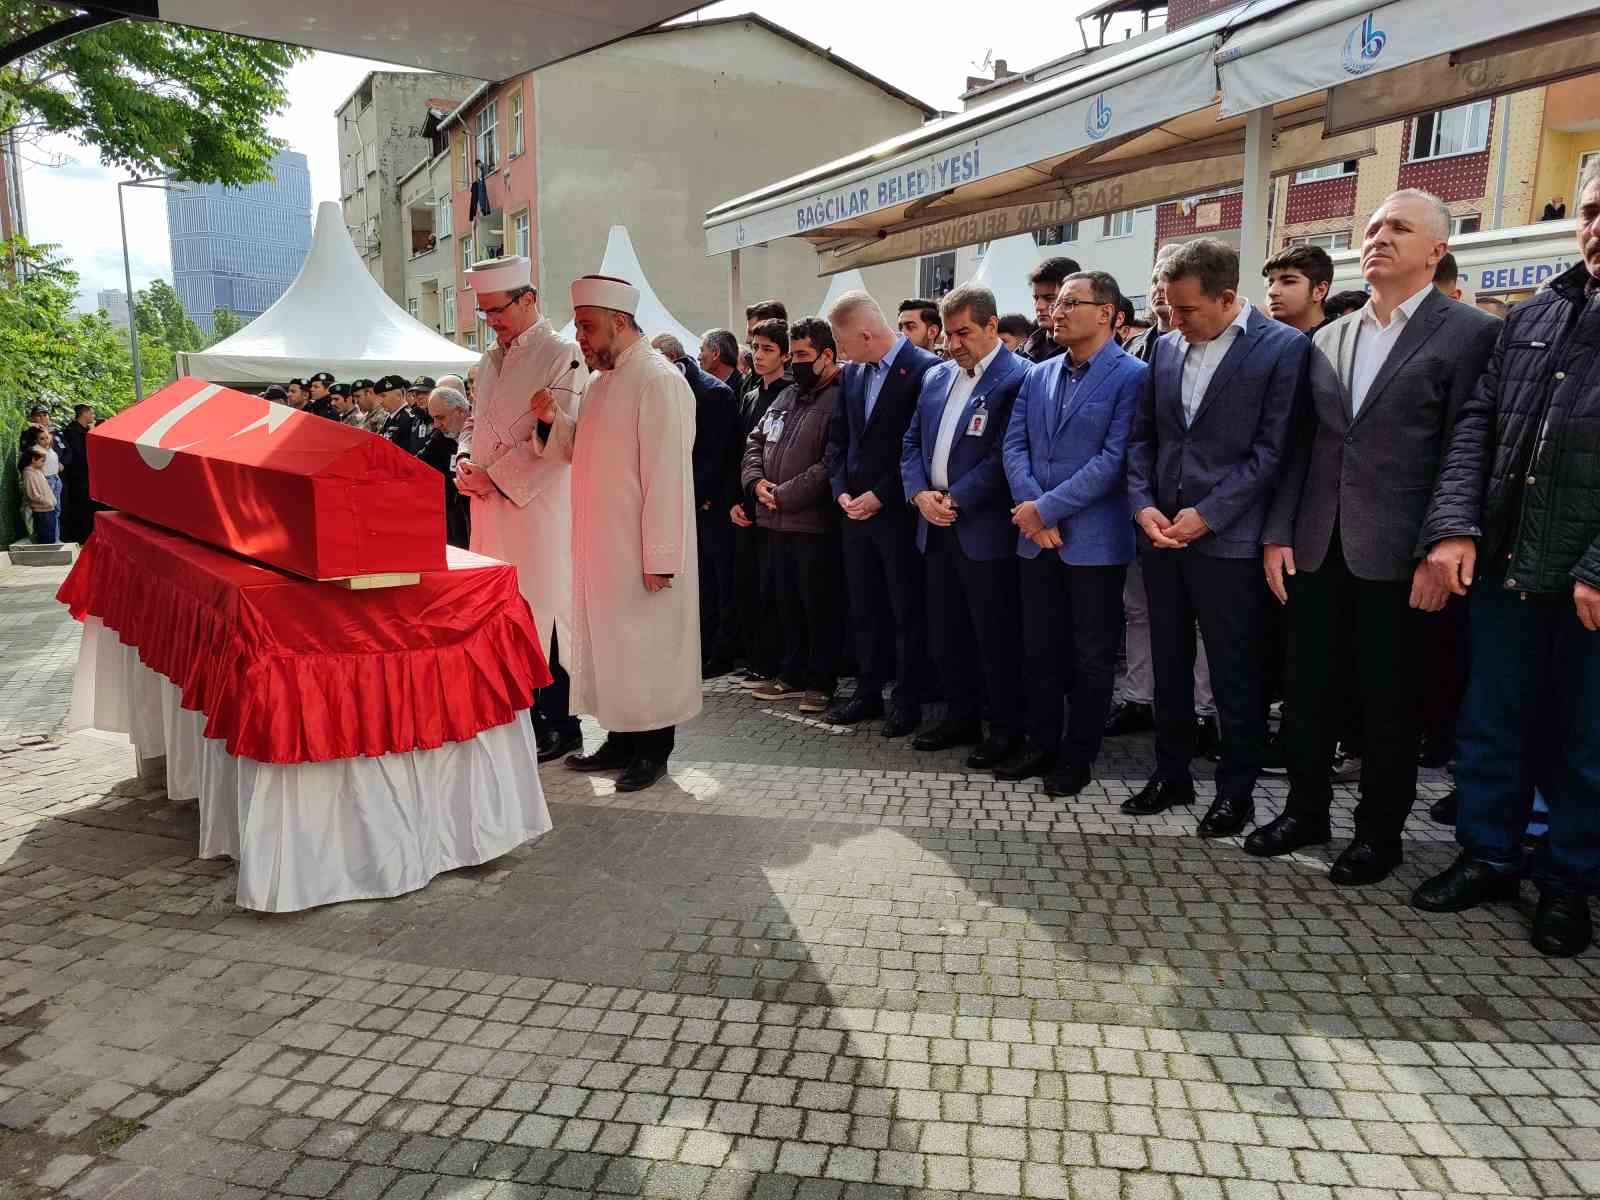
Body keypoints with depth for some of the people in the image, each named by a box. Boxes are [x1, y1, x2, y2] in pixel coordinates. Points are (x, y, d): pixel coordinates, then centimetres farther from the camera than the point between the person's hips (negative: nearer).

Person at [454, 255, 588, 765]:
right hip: (489, 507, 7)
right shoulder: (489, 360, 16)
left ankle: (560, 726, 8)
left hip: (536, 507, -7)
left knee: (540, 612, -3)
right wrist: (466, 461, 2)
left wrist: (494, 475, -13)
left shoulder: (562, 356, -8)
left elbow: (554, 439, -15)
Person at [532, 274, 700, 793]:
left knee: (644, 643, 1)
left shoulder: (658, 381, -14)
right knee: (608, 642, 14)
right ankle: (621, 739, 26)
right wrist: (557, 419, 2)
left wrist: (659, 556, -21)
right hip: (600, 546, 9)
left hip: (639, 551, -9)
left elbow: (666, 475, -19)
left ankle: (653, 749, 14)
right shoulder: (603, 381, 14)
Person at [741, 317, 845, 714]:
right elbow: (755, 441, 19)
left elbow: (831, 464, -18)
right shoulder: (786, 396, 16)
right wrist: (757, 481, 0)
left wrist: (785, 494, -15)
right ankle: (793, 673, 27)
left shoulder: (840, 399, -10)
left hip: (815, 521, -8)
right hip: (776, 521, 8)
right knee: (787, 602, 15)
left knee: (820, 605, 2)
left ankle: (821, 681, 14)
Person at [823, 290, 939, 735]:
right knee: (863, 609, 13)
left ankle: (909, 702, 15)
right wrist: (841, 491, 0)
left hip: (897, 512, -7)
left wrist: (880, 496, -15)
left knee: (907, 611, 4)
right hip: (856, 510, 7)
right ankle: (868, 693, 25)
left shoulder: (925, 369, -12)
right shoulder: (852, 373, 10)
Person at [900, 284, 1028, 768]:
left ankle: (1006, 728, 17)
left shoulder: (1016, 378, -10)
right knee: (945, 631, 15)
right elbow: (912, 441, 14)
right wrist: (920, 493, -3)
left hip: (984, 529, -7)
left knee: (996, 634, 2)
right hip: (936, 527, 7)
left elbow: (1004, 456, -17)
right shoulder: (935, 377, 13)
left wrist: (955, 499, -16)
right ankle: (961, 717, 29)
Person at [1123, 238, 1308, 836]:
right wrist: (1143, 505, -3)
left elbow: (1271, 449, -11)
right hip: (1161, 533, 5)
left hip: (1228, 540, -5)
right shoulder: (1165, 347, 10)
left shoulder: (1283, 347, -7)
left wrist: (1206, 514, -15)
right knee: (1169, 666, 14)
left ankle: (1237, 789, 21)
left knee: (1236, 674, 5)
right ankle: (1171, 774, 29)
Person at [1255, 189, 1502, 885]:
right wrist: (1278, 533, 4)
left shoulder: (1469, 333, -3)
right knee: (1308, 691, 11)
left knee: (1388, 702, 7)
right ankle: (1305, 810, 28)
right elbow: (1300, 448, 11)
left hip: (1396, 558, -4)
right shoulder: (1327, 340, 13)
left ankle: (1379, 832, 23)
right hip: (1316, 550, 5)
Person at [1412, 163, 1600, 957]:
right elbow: (1475, 426, 6)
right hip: (1504, 568, 4)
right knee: (1490, 725, 13)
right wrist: (1454, 527, -7)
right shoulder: (1530, 319, 9)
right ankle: (1488, 857, 29)